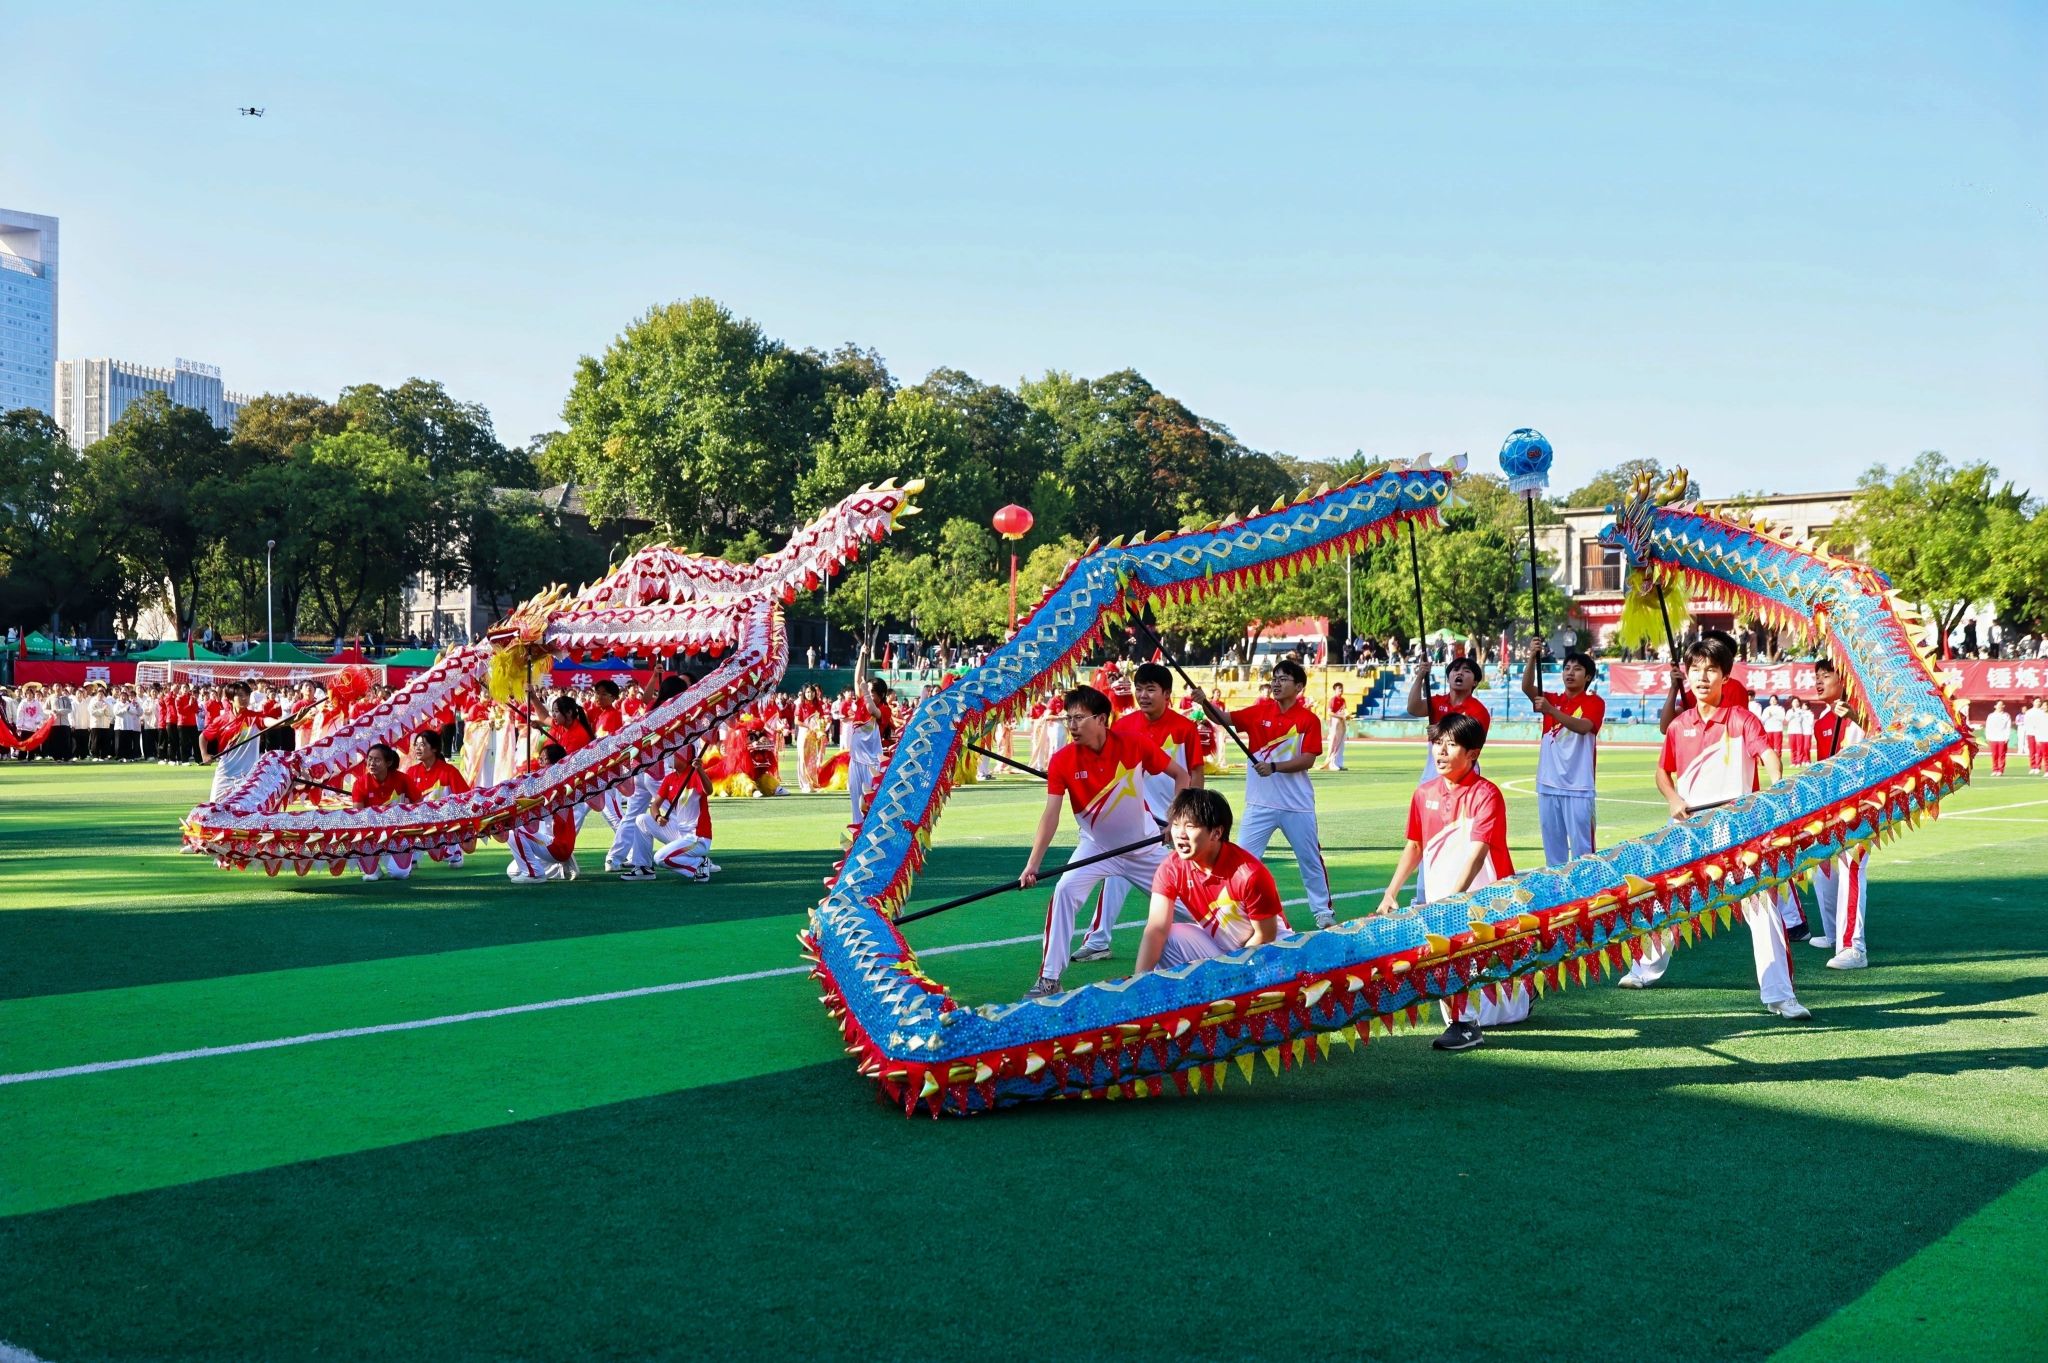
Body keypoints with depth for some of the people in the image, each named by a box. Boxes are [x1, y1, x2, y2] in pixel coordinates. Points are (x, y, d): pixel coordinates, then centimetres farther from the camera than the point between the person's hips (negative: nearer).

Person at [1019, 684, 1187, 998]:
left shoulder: (1135, 745, -18)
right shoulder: (1062, 760, -18)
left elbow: (1181, 775, -5)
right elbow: (1050, 815, -23)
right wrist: (1032, 865, -33)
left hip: (1144, 846, 0)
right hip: (1096, 846, 0)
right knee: (1064, 892, -23)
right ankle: (1049, 978, -16)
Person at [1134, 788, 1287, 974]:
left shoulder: (1249, 873, -29)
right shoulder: (1170, 869, -16)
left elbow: (1265, 936, -18)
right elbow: (1156, 929, -23)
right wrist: (1140, 979, -36)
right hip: (1214, 942, 4)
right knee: (1167, 939, -20)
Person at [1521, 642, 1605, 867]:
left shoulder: (1594, 703, -1)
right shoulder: (1552, 700, 12)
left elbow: (1582, 727, -20)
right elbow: (1527, 687, -5)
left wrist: (1550, 710, -31)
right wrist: (1533, 657, -20)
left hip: (1578, 786, -5)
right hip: (1548, 784, 5)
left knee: (1581, 844, -2)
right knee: (1552, 842, 10)